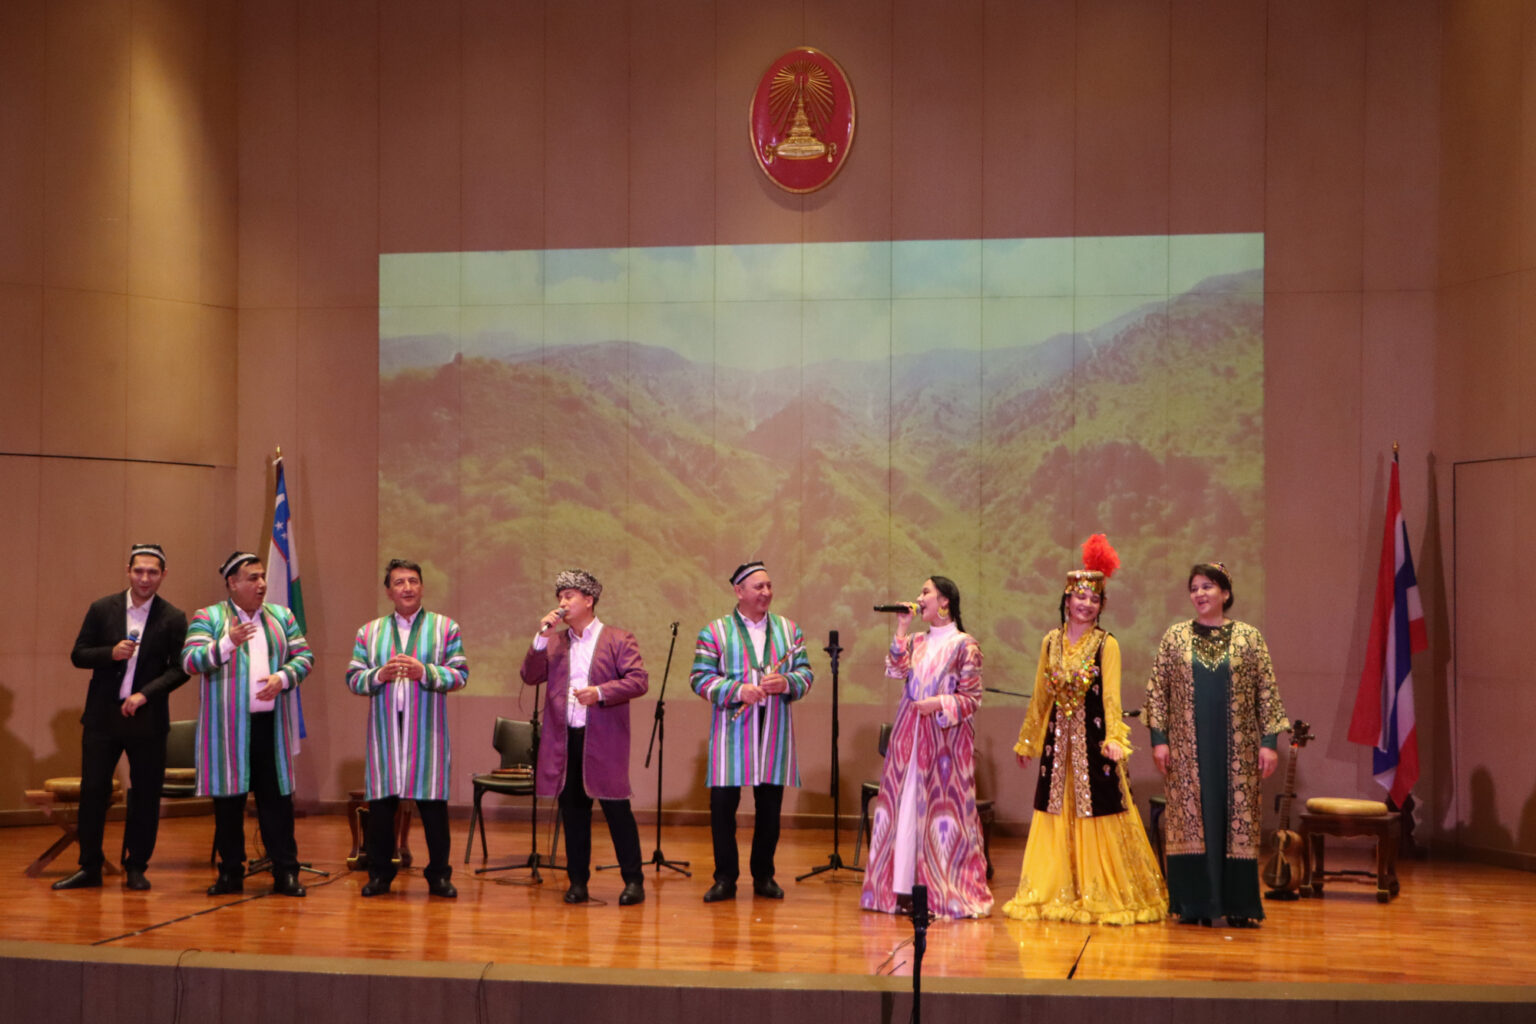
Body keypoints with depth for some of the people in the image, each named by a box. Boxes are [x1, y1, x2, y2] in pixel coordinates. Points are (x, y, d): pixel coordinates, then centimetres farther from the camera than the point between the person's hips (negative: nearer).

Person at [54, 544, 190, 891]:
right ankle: (89, 867, 11)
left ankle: (136, 867, 16)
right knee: (92, 791, 2)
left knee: (146, 795, 3)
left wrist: (145, 694, -15)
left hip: (148, 719, -1)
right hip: (103, 716, 1)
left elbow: (179, 668, -4)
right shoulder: (102, 609, 4)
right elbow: (78, 655, 5)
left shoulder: (173, 618, 0)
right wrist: (111, 653, -13)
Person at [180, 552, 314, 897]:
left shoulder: (282, 616, 13)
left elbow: (304, 656, 10)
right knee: (228, 798, 4)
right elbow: (190, 661, -9)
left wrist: (282, 678, -9)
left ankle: (285, 871, 6)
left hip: (271, 725, 2)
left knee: (277, 797, 2)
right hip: (227, 724, -2)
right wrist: (228, 643, -22)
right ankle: (230, 872, 14)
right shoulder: (208, 618, 2)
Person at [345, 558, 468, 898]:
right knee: (381, 802, 3)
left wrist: (424, 672, -15)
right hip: (385, 730, 2)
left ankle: (438, 874, 10)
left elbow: (460, 675, -1)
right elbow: (353, 679, 7)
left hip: (427, 731, -2)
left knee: (433, 803, 0)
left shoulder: (445, 627, 7)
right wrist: (380, 675, -12)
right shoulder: (369, 632, 13)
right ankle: (379, 873, 14)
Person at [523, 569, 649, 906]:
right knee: (572, 812, 8)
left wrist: (601, 693, -19)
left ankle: (633, 881, 5)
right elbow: (530, 676, 5)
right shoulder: (553, 643, 15)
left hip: (604, 742, -4)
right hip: (564, 742, 4)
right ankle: (577, 881, 16)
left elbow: (639, 680, -7)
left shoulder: (618, 640, 2)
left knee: (617, 810, -2)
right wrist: (541, 638, -5)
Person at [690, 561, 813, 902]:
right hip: (732, 732, -3)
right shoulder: (715, 632, 1)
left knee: (770, 806, 7)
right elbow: (700, 678, -5)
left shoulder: (789, 629, 11)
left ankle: (764, 875, 20)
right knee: (722, 804, -3)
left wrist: (786, 683, -13)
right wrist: (738, 691, -18)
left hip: (775, 731, 3)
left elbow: (805, 673, 9)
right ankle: (725, 878, 8)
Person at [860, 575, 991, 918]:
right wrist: (901, 630, -3)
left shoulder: (964, 645, -3)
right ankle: (903, 886, 8)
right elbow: (897, 670, -2)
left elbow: (971, 697, -4)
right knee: (904, 805, 3)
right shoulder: (917, 642, 14)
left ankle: (943, 892, 0)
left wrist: (940, 704, -17)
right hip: (909, 735, 5)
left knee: (942, 809, -5)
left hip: (945, 736, -5)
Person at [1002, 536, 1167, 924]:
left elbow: (1111, 697, -12)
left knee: (1096, 816, -2)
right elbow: (1040, 696, 14)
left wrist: (1114, 739, -24)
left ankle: (1103, 896, 8)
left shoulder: (1107, 645, -4)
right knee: (1056, 816, 6)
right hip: (1058, 738, 4)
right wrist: (1027, 741, 17)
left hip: (1093, 738, -4)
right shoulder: (1051, 642, 8)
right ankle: (1054, 895, 14)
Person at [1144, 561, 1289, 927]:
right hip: (1188, 749, 1)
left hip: (1236, 750, -1)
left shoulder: (1249, 637, 2)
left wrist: (1268, 741, -4)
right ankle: (1194, 904, 10)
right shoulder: (1175, 636, 5)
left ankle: (1237, 904, 9)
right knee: (1190, 820, 2)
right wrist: (1159, 738, -3)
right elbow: (1157, 691, 5)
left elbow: (1267, 693, 2)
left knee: (1236, 819, 1)